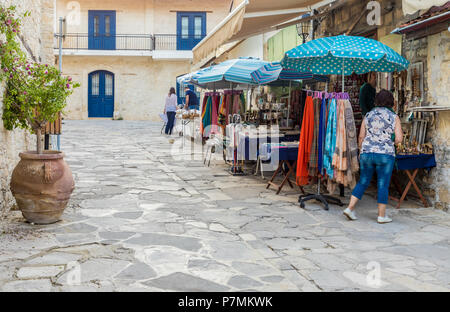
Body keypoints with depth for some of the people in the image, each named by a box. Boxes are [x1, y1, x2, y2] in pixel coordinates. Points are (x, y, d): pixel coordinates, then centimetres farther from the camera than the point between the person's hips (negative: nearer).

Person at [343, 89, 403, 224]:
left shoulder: (368, 115, 6)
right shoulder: (394, 117, -2)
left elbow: (361, 136, 6)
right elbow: (398, 139, -8)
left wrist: (362, 152, 18)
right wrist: (390, 141, 13)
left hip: (367, 153, 3)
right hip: (385, 154, -3)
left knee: (363, 182, 14)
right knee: (383, 185, 5)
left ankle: (350, 208, 9)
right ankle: (382, 215, 11)